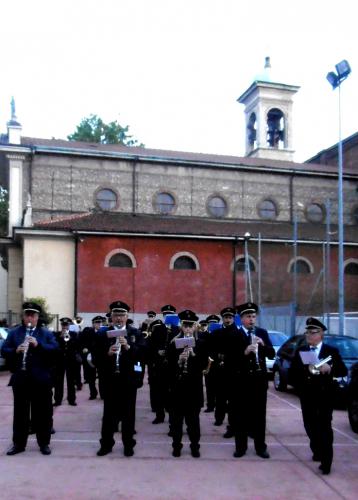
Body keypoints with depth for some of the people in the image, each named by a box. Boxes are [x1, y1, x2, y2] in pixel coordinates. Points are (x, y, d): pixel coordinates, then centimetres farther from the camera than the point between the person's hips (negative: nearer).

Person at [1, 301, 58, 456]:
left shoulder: (46, 333, 5)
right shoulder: (14, 332, 8)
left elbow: (55, 349, -6)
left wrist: (38, 345, -20)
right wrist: (16, 350, -19)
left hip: (41, 379, -1)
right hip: (20, 379, 1)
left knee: (42, 412, 6)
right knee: (20, 412, 8)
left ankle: (44, 443, 17)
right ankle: (18, 443, 19)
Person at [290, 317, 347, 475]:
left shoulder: (331, 351, -1)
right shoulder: (300, 351, 6)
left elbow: (343, 371, -7)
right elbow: (293, 371, -2)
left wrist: (329, 369, -26)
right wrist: (307, 370, -21)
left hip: (325, 395, -4)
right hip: (307, 395, 4)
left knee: (324, 427, -5)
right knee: (310, 425, 12)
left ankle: (326, 460, -2)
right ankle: (317, 452, 32)